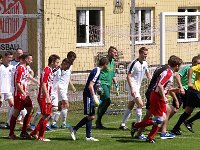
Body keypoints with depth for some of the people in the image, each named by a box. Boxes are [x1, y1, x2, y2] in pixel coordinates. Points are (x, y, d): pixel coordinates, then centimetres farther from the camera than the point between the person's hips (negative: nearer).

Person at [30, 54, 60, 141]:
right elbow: (43, 85, -21)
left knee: (48, 115, 13)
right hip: (44, 97, -10)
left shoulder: (50, 70, 14)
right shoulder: (46, 71, -16)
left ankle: (35, 133, 19)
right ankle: (41, 137, 3)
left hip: (46, 97, 10)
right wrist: (48, 98, -22)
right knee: (46, 116, -4)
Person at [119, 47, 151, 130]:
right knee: (140, 104, -16)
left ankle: (123, 124, 18)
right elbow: (128, 76, -18)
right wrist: (132, 88, -25)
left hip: (138, 86, 9)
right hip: (132, 86, -9)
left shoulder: (145, 63, 8)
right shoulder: (134, 63, -17)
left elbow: (148, 75, 21)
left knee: (130, 106, 11)